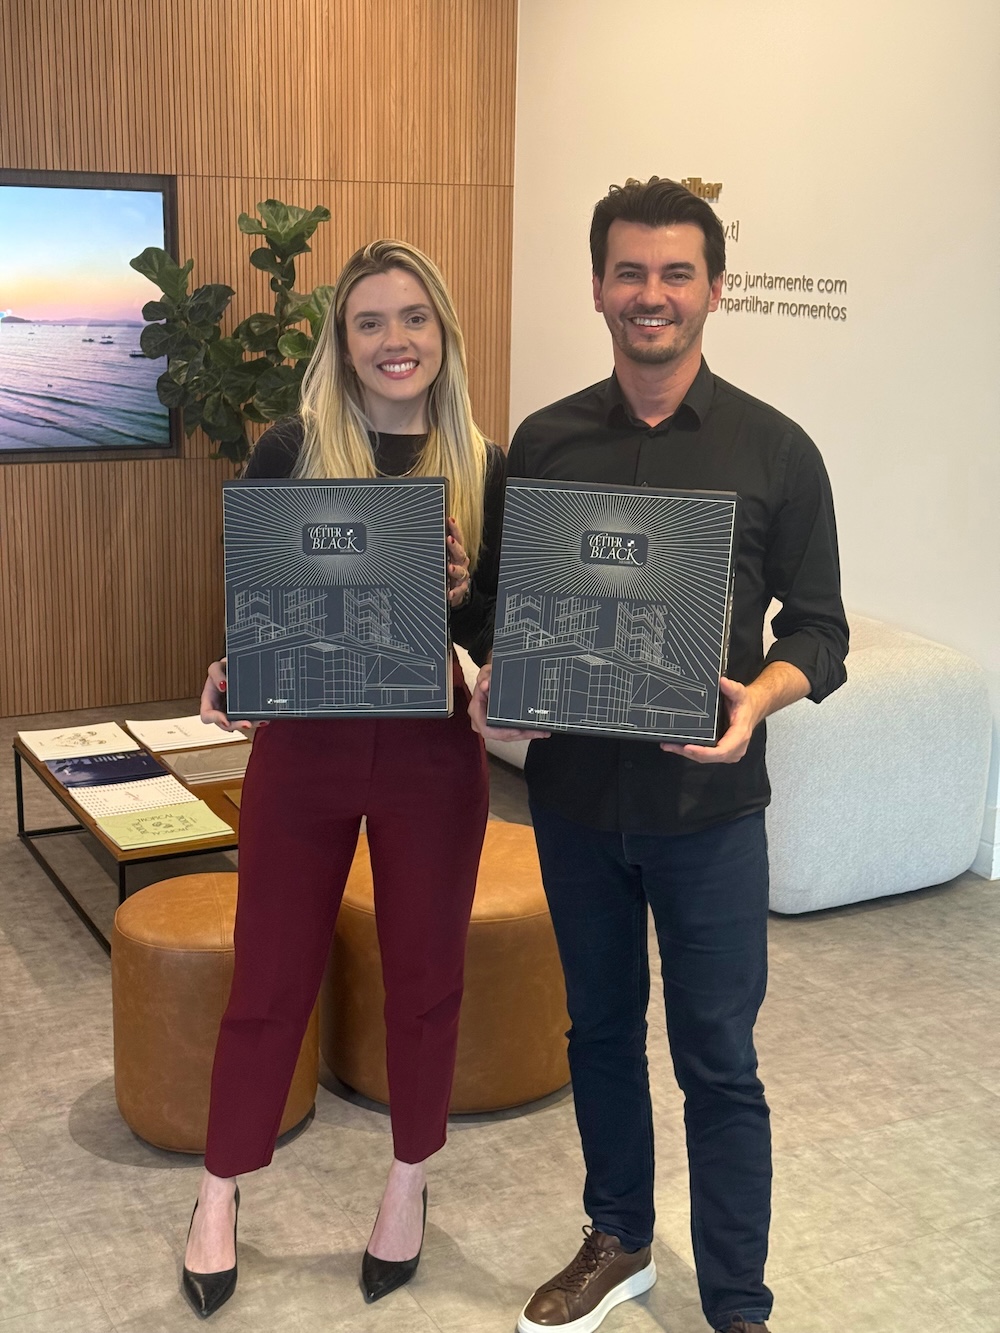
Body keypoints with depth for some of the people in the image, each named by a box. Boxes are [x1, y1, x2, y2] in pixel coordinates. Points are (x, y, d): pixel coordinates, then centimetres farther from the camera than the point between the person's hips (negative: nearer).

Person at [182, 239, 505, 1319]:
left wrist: (462, 598, -20)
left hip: (431, 753, 1)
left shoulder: (486, 470, -2)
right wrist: (229, 675, -19)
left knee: (424, 975, 14)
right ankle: (220, 1193, 32)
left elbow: (500, 633, 1)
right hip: (301, 746, 0)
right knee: (271, 978, 11)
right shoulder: (289, 451, -4)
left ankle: (408, 1182, 37)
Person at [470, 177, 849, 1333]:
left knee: (716, 1061, 6)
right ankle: (618, 1240, 39)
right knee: (600, 1026, 18)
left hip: (707, 803, -3)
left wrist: (760, 695, -22)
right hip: (575, 792, 3)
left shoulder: (774, 450, -5)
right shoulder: (543, 442, 2)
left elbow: (817, 626, -2)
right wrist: (497, 678, -12)